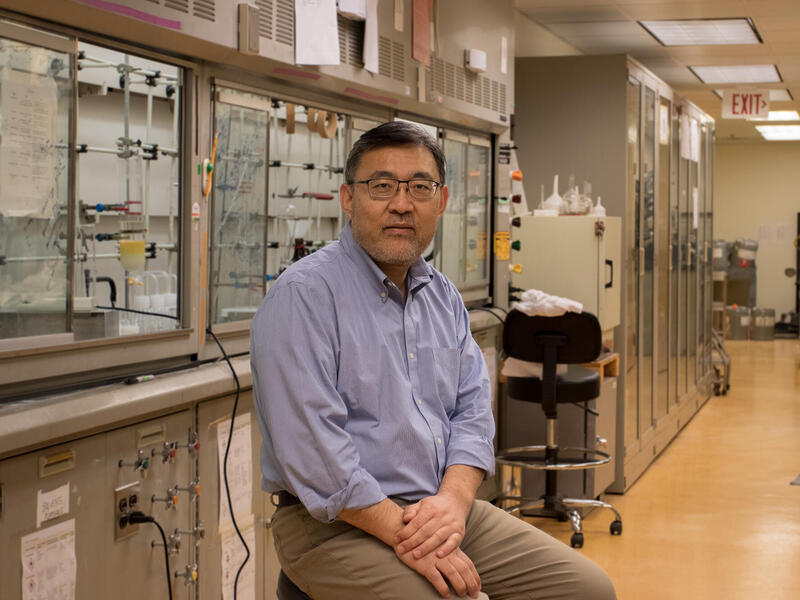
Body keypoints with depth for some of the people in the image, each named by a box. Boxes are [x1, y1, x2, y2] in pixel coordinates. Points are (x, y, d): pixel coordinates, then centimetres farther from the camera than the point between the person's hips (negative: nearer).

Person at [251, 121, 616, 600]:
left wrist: (453, 500, -9)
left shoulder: (444, 297, 14)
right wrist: (401, 531, -20)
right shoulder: (304, 295, -12)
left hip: (447, 507, 7)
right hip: (337, 525, -7)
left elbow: (472, 411, 10)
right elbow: (313, 448, -19)